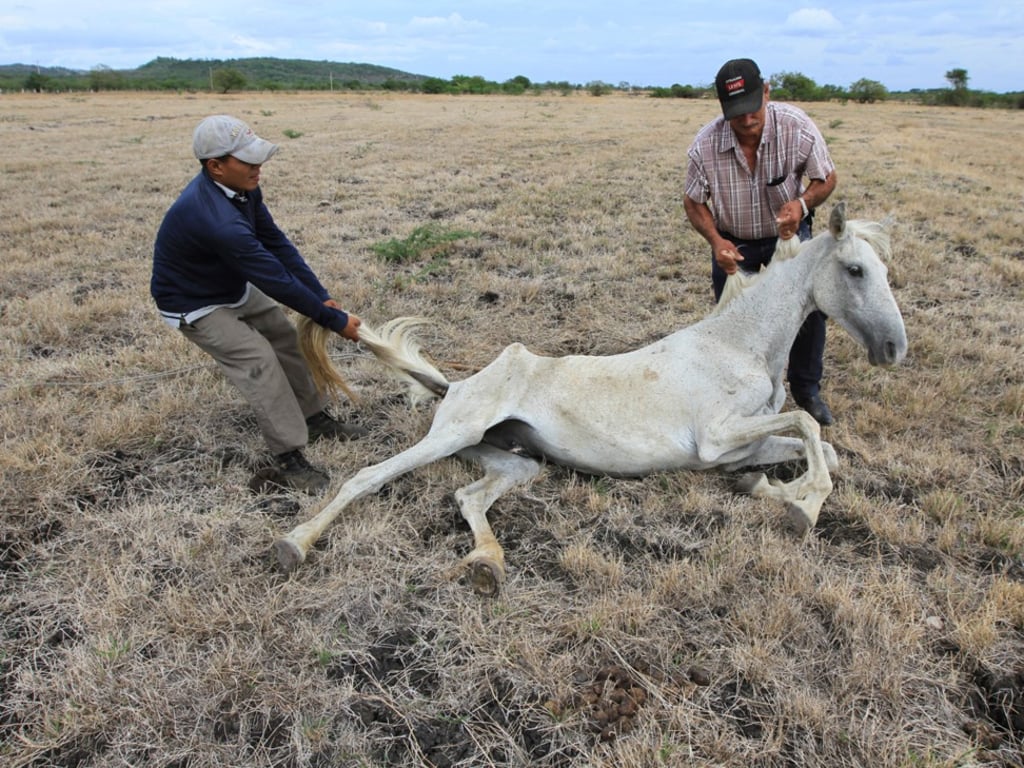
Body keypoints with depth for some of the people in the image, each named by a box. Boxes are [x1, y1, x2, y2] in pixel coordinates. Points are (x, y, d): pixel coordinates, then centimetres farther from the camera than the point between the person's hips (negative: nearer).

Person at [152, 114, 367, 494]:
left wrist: (323, 297, -13)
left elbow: (277, 243, -8)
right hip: (196, 305, -9)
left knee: (287, 338, 9)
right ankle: (288, 460, -12)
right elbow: (277, 281, -36)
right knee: (259, 361, -20)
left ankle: (315, 418, 23)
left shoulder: (242, 187, -13)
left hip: (235, 287, 9)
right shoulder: (215, 219, -40)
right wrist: (336, 321, -27)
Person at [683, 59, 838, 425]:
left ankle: (806, 389, 12)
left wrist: (802, 203, -32)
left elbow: (826, 179, -10)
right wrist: (715, 241, -27)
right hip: (734, 242, 0)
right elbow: (694, 201, -10)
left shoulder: (797, 126, -24)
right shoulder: (705, 145, -25)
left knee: (811, 306, -10)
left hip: (788, 232, 0)